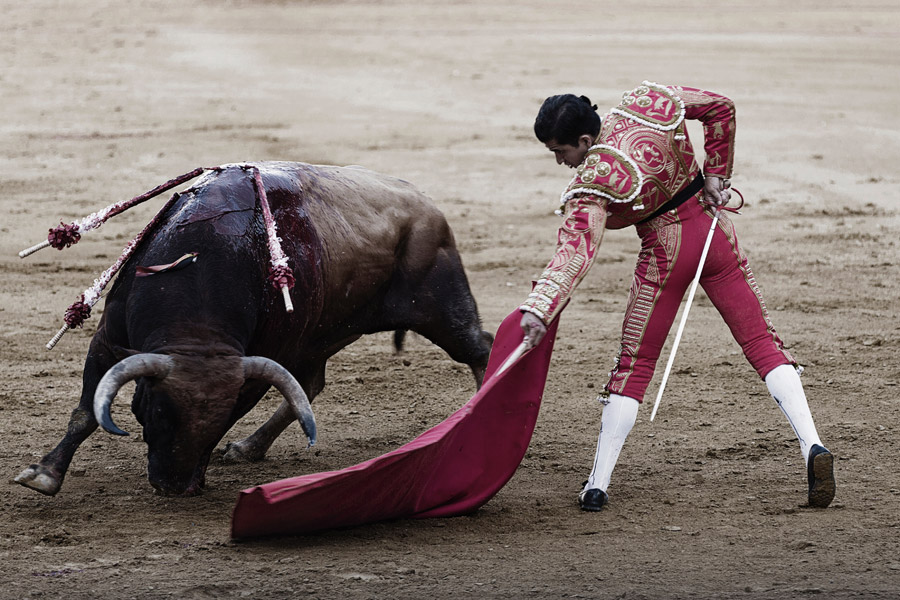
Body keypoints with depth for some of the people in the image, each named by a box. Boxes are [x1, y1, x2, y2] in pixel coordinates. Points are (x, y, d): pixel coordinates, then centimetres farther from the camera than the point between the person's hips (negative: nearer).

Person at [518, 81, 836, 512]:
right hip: (715, 230, 5)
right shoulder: (645, 102, -7)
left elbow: (576, 249, -38)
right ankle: (811, 445, -10)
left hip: (667, 254, -5)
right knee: (762, 342, 5)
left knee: (634, 364, 6)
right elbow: (720, 108, 4)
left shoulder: (593, 182, -24)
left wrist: (538, 307, -47)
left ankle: (597, 485, 6)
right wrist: (715, 177, 8)